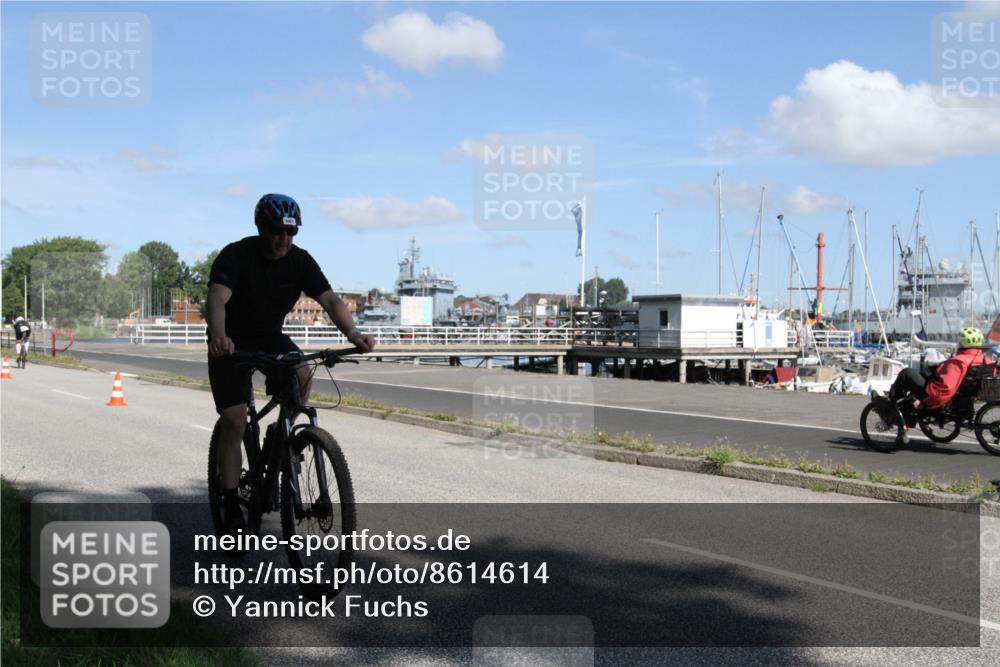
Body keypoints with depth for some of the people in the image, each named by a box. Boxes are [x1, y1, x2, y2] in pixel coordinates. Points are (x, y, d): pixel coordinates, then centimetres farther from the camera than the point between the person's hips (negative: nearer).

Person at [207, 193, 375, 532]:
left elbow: (330, 299, -22)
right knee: (234, 423, -10)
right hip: (231, 343, -3)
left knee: (303, 377, -28)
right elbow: (217, 299, -39)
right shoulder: (235, 255, -23)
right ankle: (231, 508, 0)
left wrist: (352, 332, -41)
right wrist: (218, 336, -60)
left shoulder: (300, 260, -12)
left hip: (270, 337, 3)